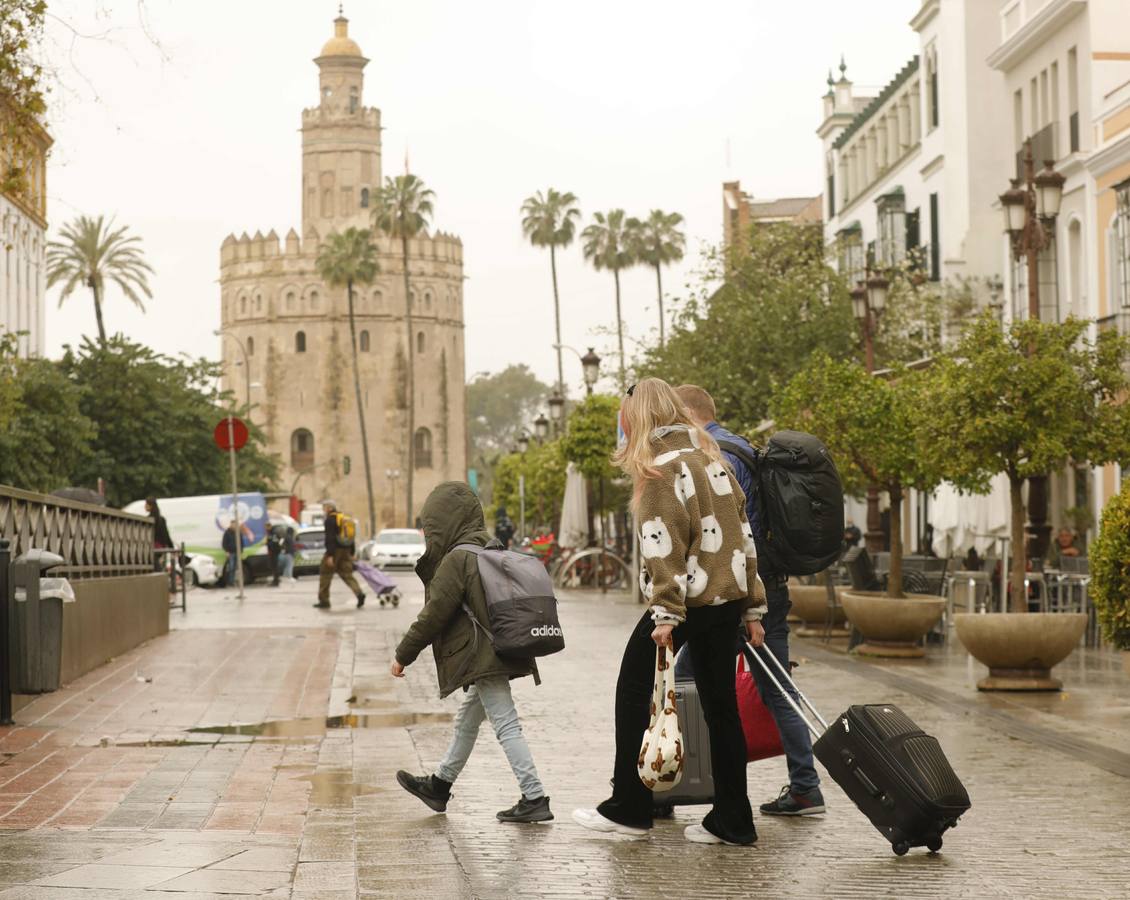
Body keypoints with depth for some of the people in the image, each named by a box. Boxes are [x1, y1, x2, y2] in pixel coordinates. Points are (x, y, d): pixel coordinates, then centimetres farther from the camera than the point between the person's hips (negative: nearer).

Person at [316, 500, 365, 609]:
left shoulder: (330, 520, -9)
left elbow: (330, 538, -19)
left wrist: (330, 555, -23)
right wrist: (351, 554, 25)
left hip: (335, 551, -7)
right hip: (346, 551, 8)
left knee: (325, 575, 3)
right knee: (347, 574, 5)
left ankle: (324, 601, 5)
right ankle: (359, 593, -18)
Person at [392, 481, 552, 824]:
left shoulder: (456, 559, -15)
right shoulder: (491, 549, 12)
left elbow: (434, 615, -13)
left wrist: (403, 654, -4)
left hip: (482, 657, -10)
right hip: (500, 651, 10)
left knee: (506, 725, -8)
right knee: (466, 720, 22)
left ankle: (534, 799, -9)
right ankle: (439, 785, 37)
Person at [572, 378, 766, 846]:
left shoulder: (661, 467, -7)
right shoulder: (711, 456, 16)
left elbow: (663, 545, -17)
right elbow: (742, 532, 16)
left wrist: (666, 614, -20)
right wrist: (753, 608, 17)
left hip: (688, 598, -7)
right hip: (728, 597, 7)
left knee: (633, 689, 6)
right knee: (720, 705, 10)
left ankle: (629, 809, 7)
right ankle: (732, 820, 9)